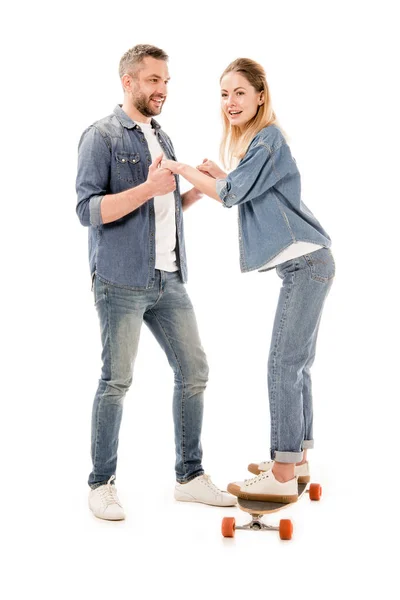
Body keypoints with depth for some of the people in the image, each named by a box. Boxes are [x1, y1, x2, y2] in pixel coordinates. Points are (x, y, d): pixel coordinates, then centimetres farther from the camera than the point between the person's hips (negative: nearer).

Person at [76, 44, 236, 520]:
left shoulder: (161, 138, 19)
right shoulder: (102, 136, -4)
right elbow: (88, 210, -12)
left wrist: (198, 191, 7)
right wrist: (148, 188, -21)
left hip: (169, 279, 7)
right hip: (122, 281, -7)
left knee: (193, 371, 6)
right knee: (117, 381, -3)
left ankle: (190, 476, 18)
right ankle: (101, 484, 11)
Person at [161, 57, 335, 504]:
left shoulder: (268, 138, -12)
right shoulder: (250, 140, 17)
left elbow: (232, 194, -14)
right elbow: (250, 191, 22)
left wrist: (183, 169, -5)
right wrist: (217, 173, 9)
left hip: (305, 263, -10)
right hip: (304, 264, 10)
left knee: (283, 367, -10)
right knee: (296, 366, 14)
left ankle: (283, 477, -5)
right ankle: (296, 459, 24)